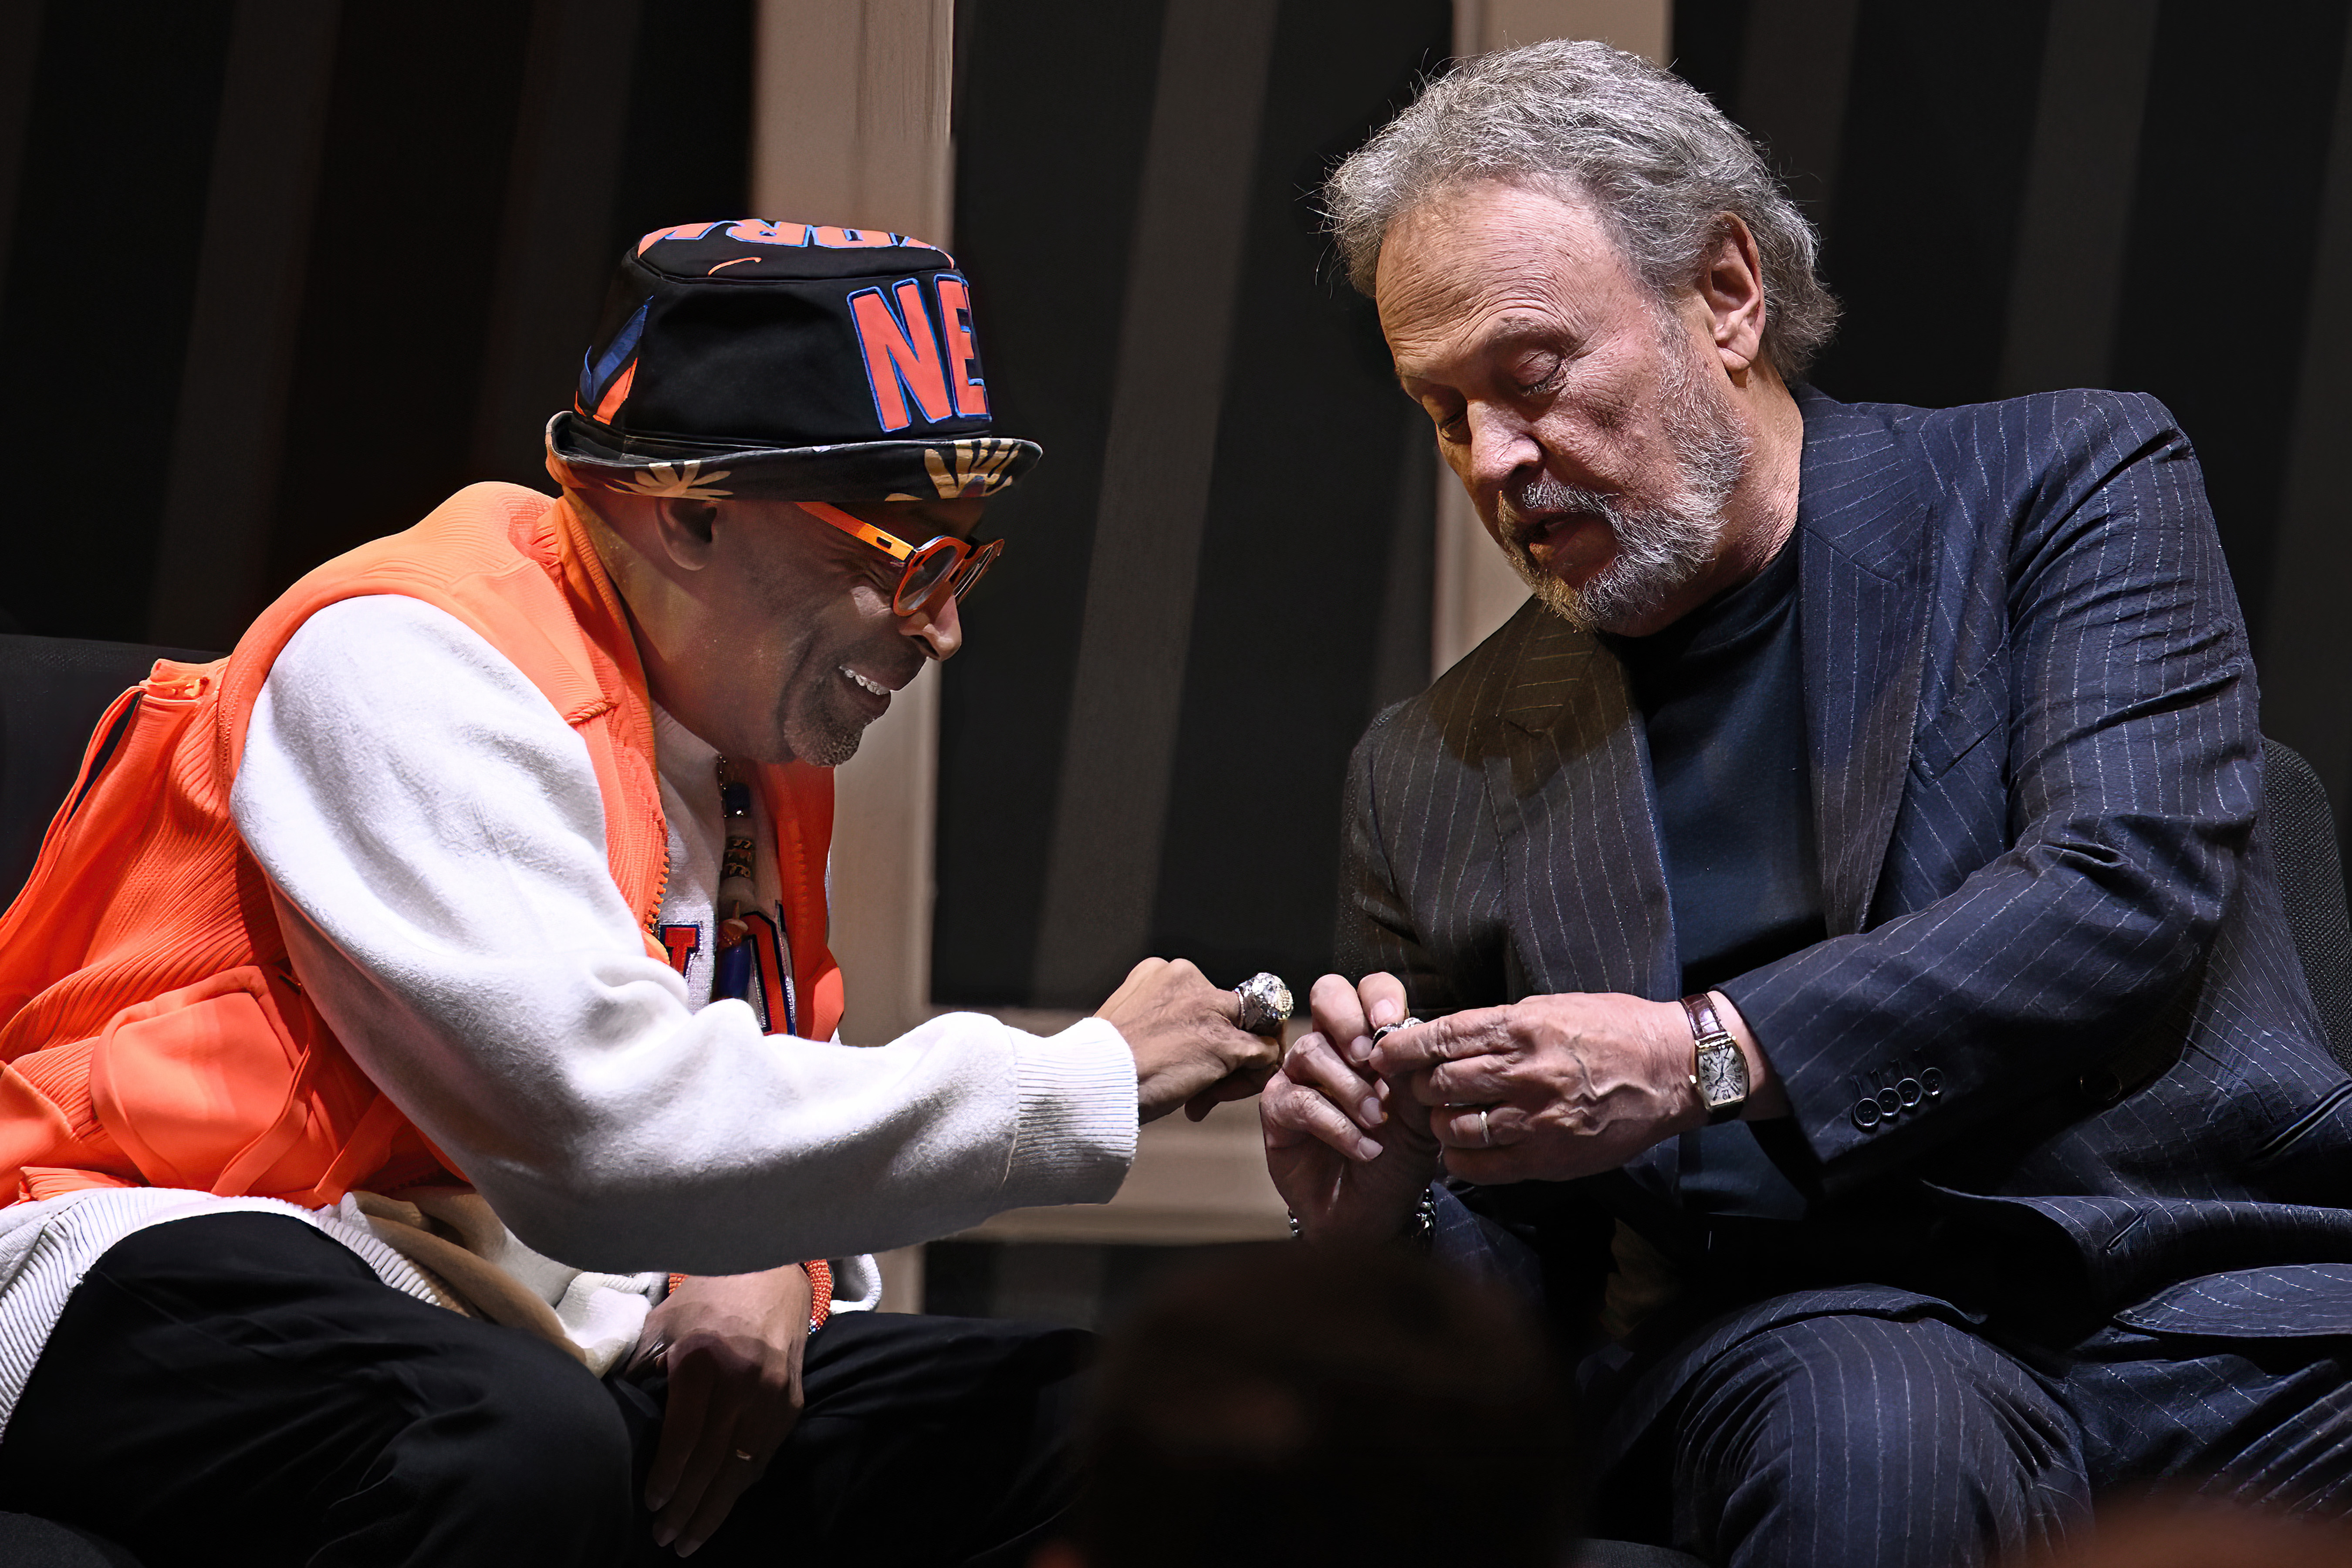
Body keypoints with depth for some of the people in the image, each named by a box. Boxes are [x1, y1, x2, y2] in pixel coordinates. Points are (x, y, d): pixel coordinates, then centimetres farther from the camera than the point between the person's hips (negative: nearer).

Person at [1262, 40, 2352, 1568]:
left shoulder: (2069, 482, 10)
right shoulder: (1431, 774, 18)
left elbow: (2129, 886, -7)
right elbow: (1507, 1280, 21)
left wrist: (1707, 1057, -15)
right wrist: (1379, 1217, -3)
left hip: (2215, 1274, -1)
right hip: (1793, 1319, 2)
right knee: (1864, 1436, -36)